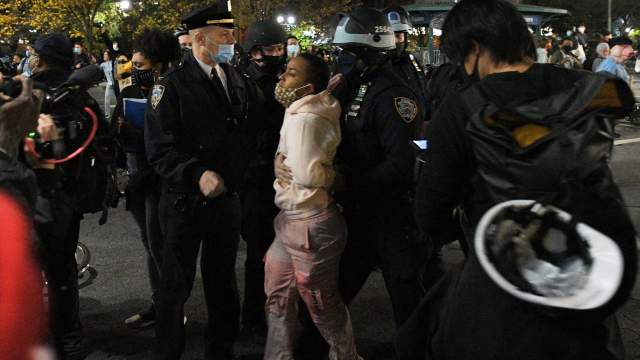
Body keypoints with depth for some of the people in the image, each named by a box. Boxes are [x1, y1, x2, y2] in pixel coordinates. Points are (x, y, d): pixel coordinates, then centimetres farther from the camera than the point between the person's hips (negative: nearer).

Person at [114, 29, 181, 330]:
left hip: (159, 179, -7)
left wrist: (129, 132, -22)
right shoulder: (128, 94, 7)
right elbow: (115, 131, 5)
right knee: (150, 243, 14)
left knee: (159, 245, -3)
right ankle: (159, 304, 25)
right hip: (135, 178, 7)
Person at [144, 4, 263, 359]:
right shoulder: (171, 85, -12)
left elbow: (256, 130, 10)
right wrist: (198, 174, -29)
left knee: (223, 280, 19)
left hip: (227, 197, 5)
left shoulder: (239, 81, 6)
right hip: (185, 200, -5)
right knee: (176, 285, 8)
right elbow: (160, 150, -19)